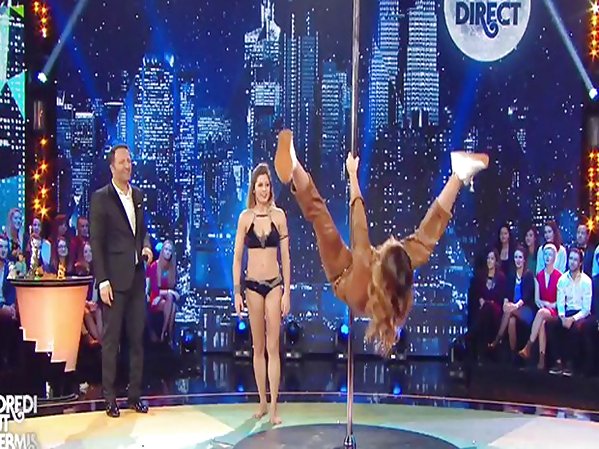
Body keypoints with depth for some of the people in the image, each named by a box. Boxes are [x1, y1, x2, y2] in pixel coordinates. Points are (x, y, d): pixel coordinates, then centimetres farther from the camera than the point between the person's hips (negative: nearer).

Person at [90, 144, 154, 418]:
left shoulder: (137, 195, 12)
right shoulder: (101, 198, -5)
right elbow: (96, 242, -8)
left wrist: (146, 246, 1)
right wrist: (102, 281, -14)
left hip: (137, 277, 6)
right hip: (114, 278, -6)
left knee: (137, 337, 10)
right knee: (111, 339, 0)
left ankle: (135, 394, 20)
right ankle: (110, 398, 10)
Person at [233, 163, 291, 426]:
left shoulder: (279, 216, 0)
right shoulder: (245, 217, 1)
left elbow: (285, 256, 1)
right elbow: (237, 257, 2)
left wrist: (287, 292, -1)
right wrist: (236, 292, -3)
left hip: (274, 285, -1)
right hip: (252, 285, 1)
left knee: (273, 347, -2)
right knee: (258, 347, 9)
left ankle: (274, 407, 2)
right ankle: (262, 402, 20)